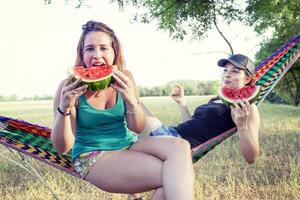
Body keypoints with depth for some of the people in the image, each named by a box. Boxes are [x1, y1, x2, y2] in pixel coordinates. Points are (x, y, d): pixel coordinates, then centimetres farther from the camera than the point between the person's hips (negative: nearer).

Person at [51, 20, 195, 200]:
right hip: (91, 156, -5)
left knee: (180, 147, -24)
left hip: (127, 143, 5)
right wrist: (64, 108, -28)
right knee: (167, 173, -28)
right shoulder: (71, 86, -13)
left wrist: (131, 100, -20)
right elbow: (62, 148, -11)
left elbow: (138, 128, 0)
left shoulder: (124, 77, -3)